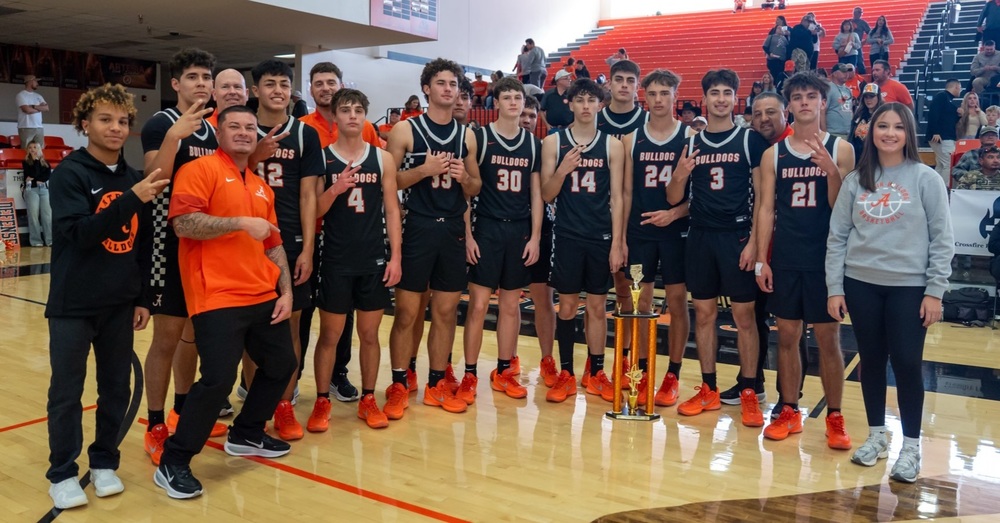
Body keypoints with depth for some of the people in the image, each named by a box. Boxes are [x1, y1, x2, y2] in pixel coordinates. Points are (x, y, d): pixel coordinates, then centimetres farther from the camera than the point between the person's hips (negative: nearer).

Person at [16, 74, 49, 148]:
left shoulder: (38, 96, 18)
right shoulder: (21, 95, -2)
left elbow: (46, 108, 5)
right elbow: (27, 110, -15)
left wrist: (34, 106, -9)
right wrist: (40, 108, 1)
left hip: (39, 128, 6)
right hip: (26, 128, -6)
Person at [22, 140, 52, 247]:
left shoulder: (45, 162, 19)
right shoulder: (26, 162, 11)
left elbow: (49, 174, 1)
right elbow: (34, 173, -7)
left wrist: (36, 180, -7)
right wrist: (35, 160, -1)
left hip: (44, 189, 2)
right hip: (31, 189, -2)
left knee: (47, 214, -13)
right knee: (34, 215, -14)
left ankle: (50, 240, -17)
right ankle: (36, 242, -17)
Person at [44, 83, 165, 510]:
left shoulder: (134, 178, 5)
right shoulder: (70, 172, -8)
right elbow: (78, 232, -22)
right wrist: (131, 199, -30)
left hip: (120, 304, 4)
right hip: (73, 303, -4)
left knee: (116, 388, 11)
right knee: (66, 392, 5)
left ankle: (105, 463, 27)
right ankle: (63, 474, 19)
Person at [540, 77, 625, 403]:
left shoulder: (612, 145, 3)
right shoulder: (553, 142, 2)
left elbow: (616, 197, 1)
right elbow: (546, 195, 1)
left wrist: (616, 242, -4)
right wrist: (562, 171, -19)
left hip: (601, 236, 1)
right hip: (567, 236, 0)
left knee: (597, 306, 7)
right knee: (567, 305, 5)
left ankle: (596, 374, 18)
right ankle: (566, 374, 15)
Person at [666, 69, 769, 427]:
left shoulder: (751, 140, 0)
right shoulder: (690, 143, 8)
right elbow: (673, 199, 8)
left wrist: (754, 240, -11)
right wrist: (680, 176, -13)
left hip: (737, 236, -3)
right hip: (700, 237, 3)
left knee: (744, 316, 1)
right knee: (704, 313, 8)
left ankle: (749, 394, 11)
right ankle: (709, 390, 19)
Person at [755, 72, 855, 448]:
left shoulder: (839, 149, 0)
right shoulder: (773, 154, 5)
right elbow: (765, 208, 4)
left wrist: (832, 170, -21)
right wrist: (761, 260, -1)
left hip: (825, 257, -2)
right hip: (785, 258, 2)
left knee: (828, 336, 4)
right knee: (787, 335, 8)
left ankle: (835, 417, 15)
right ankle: (789, 412, 20)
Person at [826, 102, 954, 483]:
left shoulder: (926, 179, -2)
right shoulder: (856, 180, 5)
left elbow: (942, 240, -3)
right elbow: (837, 236, 5)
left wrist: (935, 291, -7)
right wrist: (834, 288, 1)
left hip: (909, 286, -2)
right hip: (861, 284, 2)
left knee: (907, 363, 0)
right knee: (872, 360, 10)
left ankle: (910, 446, 16)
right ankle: (876, 436, 26)